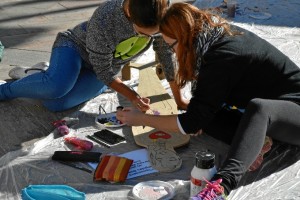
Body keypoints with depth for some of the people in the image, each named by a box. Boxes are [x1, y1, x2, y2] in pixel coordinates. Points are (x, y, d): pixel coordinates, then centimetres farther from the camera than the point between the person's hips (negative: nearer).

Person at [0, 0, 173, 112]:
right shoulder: (103, 20, -38)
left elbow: (167, 54, -10)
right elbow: (103, 71, -25)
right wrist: (132, 96, -26)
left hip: (109, 66, 4)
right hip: (76, 46, -3)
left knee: (55, 103, -20)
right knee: (56, 86, -36)